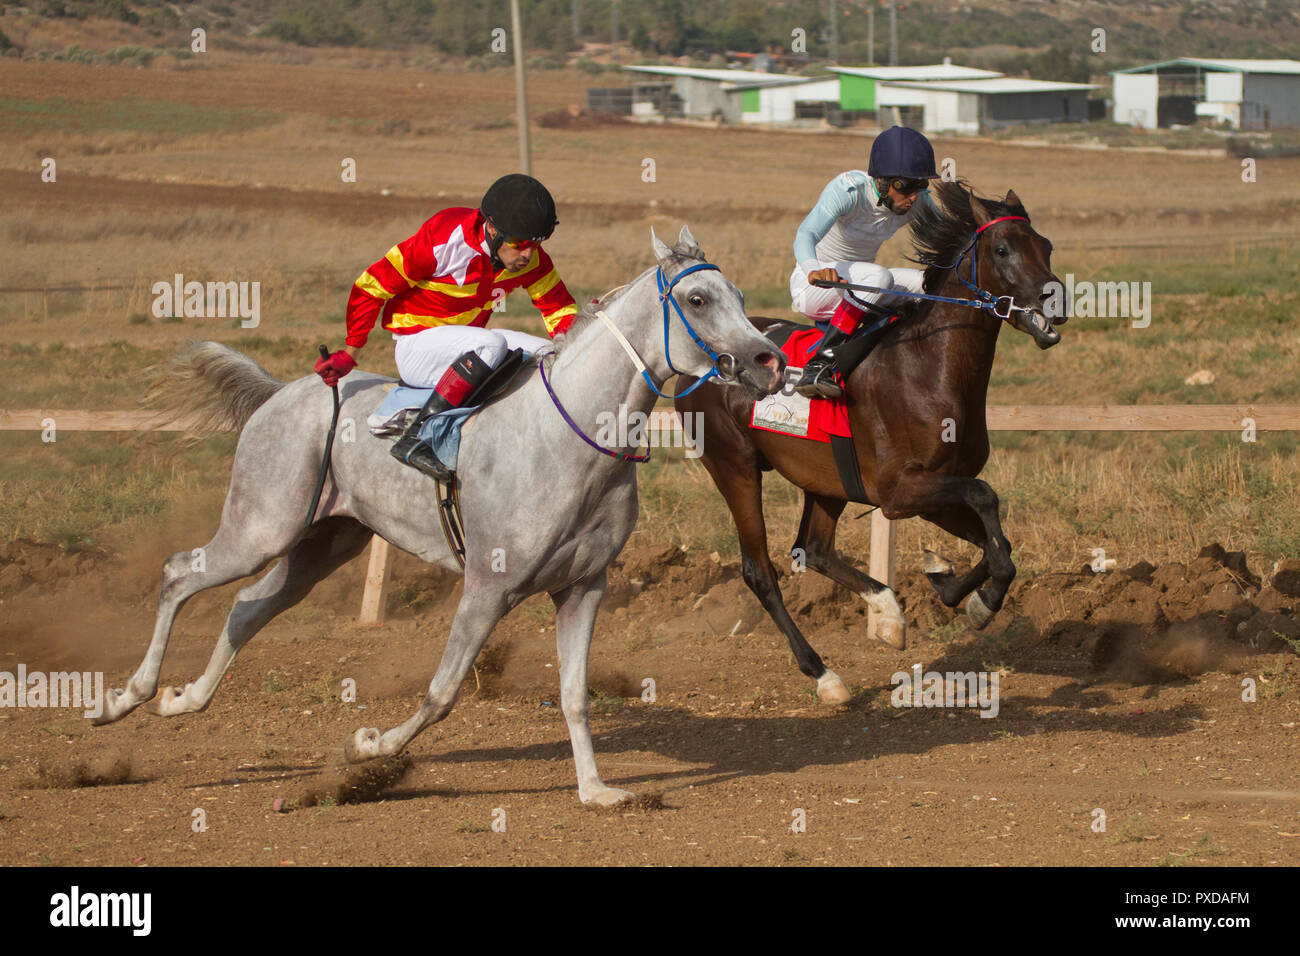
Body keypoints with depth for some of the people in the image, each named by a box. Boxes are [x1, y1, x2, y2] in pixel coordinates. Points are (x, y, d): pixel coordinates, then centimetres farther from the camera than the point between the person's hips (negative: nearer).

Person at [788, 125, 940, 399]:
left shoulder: (917, 201, -8)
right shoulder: (848, 189, -26)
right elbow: (805, 235, -39)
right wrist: (814, 271, -60)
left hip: (858, 288, 6)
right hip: (812, 285, -6)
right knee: (878, 277, -35)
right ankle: (819, 366, -35)